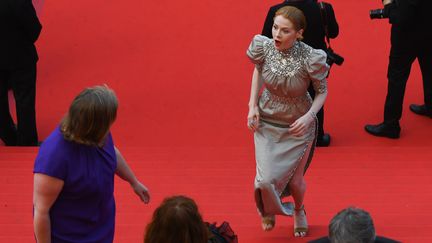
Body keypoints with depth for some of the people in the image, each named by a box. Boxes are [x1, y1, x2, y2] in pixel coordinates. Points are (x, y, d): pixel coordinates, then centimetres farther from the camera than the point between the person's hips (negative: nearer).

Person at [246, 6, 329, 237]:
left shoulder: (310, 58, -27)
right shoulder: (264, 47, -19)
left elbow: (322, 91, -10)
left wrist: (309, 116, -26)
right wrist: (253, 105, -3)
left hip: (298, 125, -1)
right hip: (266, 122, 2)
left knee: (294, 181, 12)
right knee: (266, 179, -8)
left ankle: (299, 210, 51)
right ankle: (268, 209, 32)